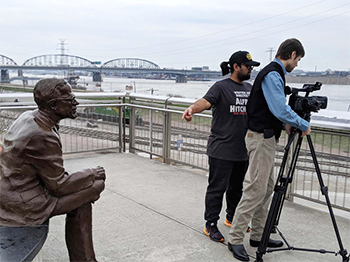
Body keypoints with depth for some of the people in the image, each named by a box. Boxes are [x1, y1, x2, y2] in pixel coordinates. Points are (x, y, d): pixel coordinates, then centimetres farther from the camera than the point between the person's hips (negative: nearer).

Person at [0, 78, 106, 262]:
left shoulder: (28, 118, 3)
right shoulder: (42, 136, -26)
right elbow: (58, 186, -17)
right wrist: (92, 174, -4)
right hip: (24, 204, -10)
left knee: (80, 199, 20)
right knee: (97, 184, -5)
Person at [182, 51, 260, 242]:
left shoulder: (249, 88, 13)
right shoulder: (221, 87, -10)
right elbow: (206, 101, -26)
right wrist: (192, 108, -47)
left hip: (243, 150, 7)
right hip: (222, 150, -7)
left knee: (237, 187, 19)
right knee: (217, 188, -1)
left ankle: (232, 218, 37)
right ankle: (211, 225, 11)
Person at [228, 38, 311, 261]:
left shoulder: (275, 73, 16)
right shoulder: (272, 75, -16)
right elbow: (281, 109, -24)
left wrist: (285, 124, 10)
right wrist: (303, 125, -12)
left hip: (267, 138, 11)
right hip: (261, 138, -11)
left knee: (267, 188, 13)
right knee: (257, 189, -8)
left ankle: (258, 235, 22)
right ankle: (235, 239, 0)